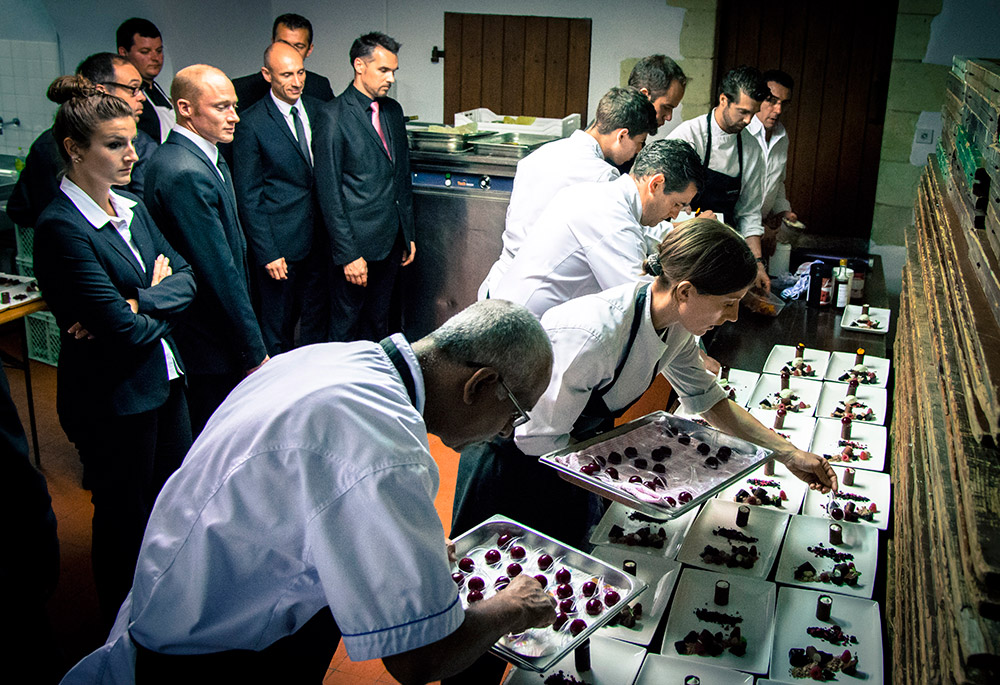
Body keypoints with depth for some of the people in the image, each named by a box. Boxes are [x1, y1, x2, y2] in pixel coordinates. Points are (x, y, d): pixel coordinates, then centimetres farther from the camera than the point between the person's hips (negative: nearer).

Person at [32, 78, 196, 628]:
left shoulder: (131, 208, 6)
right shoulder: (60, 228, -20)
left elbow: (186, 278, 1)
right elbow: (124, 331, -24)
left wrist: (138, 304, -17)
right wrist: (158, 305, -5)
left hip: (164, 380, 8)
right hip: (113, 400, -8)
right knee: (125, 519, 11)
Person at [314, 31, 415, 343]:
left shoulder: (393, 110, 11)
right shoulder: (333, 118, -12)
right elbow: (329, 194, -14)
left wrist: (408, 234, 16)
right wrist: (348, 255, -16)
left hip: (392, 241, 7)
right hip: (357, 245, -7)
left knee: (378, 323, 17)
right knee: (345, 327, 5)